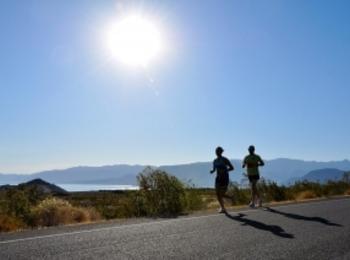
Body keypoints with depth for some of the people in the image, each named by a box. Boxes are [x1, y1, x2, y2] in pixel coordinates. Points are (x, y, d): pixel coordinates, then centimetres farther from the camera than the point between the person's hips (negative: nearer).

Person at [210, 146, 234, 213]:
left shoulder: (225, 160, -9)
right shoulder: (215, 161, 8)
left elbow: (232, 168, -6)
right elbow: (214, 169, 18)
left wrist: (224, 171, -20)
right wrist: (212, 171, -6)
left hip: (225, 178, -5)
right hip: (218, 178, 5)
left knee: (222, 195, -6)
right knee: (217, 194, -1)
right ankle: (222, 208, 16)